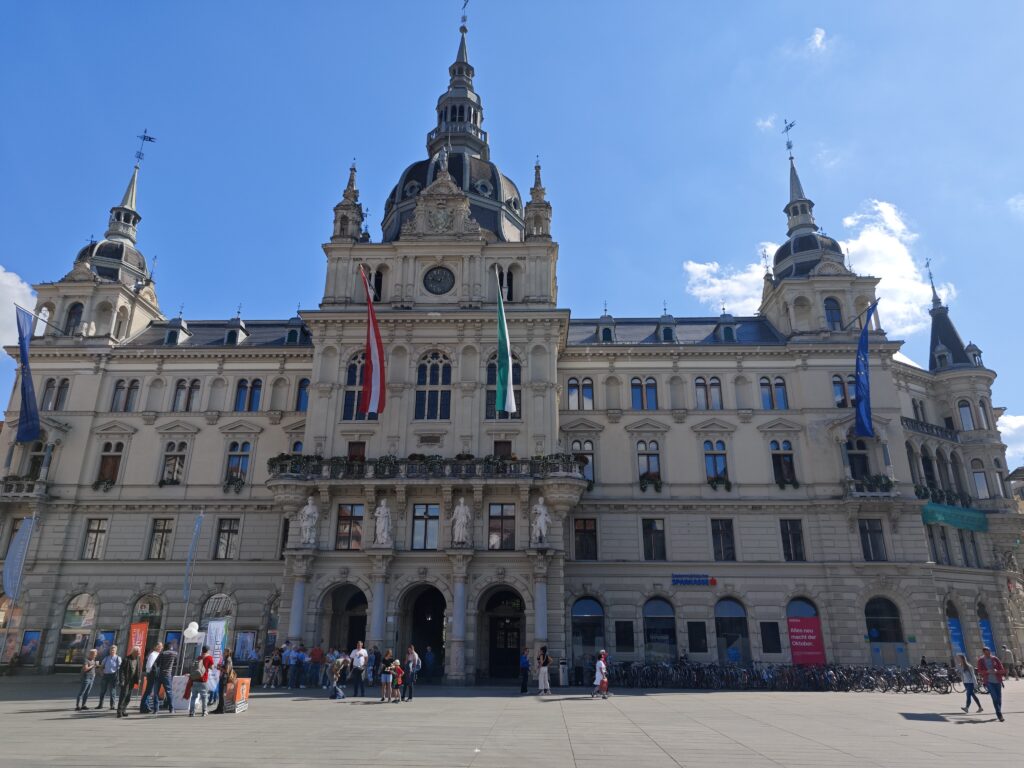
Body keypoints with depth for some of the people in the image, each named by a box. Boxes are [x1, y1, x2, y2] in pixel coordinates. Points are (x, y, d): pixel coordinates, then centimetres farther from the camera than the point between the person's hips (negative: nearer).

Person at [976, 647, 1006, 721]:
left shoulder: (995, 659, 2)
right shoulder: (980, 661, 0)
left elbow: (1002, 669, 1)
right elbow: (980, 672, -2)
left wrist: (996, 671, -20)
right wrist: (987, 671, -20)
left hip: (997, 681, 2)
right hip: (989, 681, -2)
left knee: (999, 698, 8)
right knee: (995, 698, -13)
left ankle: (999, 713, 26)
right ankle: (999, 715, -13)